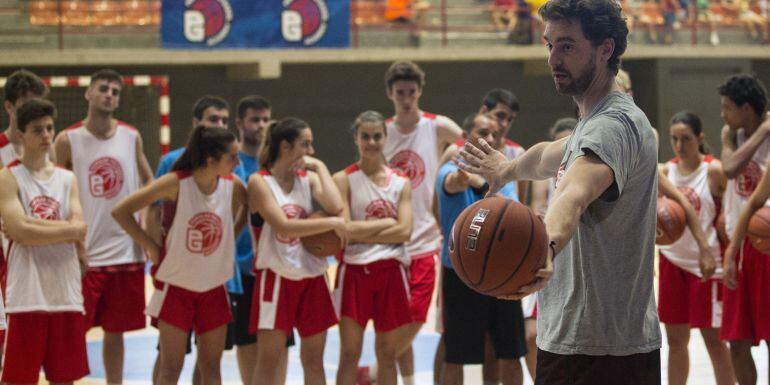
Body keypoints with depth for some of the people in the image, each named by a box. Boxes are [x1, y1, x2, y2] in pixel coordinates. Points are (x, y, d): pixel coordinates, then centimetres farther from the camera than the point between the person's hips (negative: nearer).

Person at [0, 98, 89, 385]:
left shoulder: (67, 179, 12)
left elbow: (79, 228, -1)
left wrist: (33, 224, -11)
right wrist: (69, 230, -10)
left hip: (66, 293, 5)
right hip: (27, 296, -5)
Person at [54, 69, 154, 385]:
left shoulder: (131, 136, 5)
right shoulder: (68, 140, -4)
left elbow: (147, 182, 15)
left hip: (126, 250, 3)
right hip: (84, 254, -3)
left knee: (116, 330, 11)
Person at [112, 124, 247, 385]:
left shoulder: (233, 185, -8)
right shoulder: (176, 183, -19)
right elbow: (121, 211, -15)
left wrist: (233, 234, 4)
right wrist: (150, 246, -10)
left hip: (214, 287, 4)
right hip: (176, 286, -4)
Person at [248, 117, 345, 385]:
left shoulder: (309, 178, 7)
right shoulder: (259, 182, -7)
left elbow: (336, 207, -12)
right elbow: (284, 226, -19)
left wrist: (320, 167, -4)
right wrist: (332, 223, -17)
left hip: (312, 277, 5)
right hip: (276, 279, -5)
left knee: (313, 360, 9)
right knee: (268, 361, -2)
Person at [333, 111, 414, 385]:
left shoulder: (401, 182, 8)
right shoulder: (344, 180, -1)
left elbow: (404, 231, -4)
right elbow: (345, 230, -13)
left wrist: (362, 233, -11)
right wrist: (387, 223, -8)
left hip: (391, 270, 3)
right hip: (355, 271, -3)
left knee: (387, 353, 9)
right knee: (349, 354, -1)